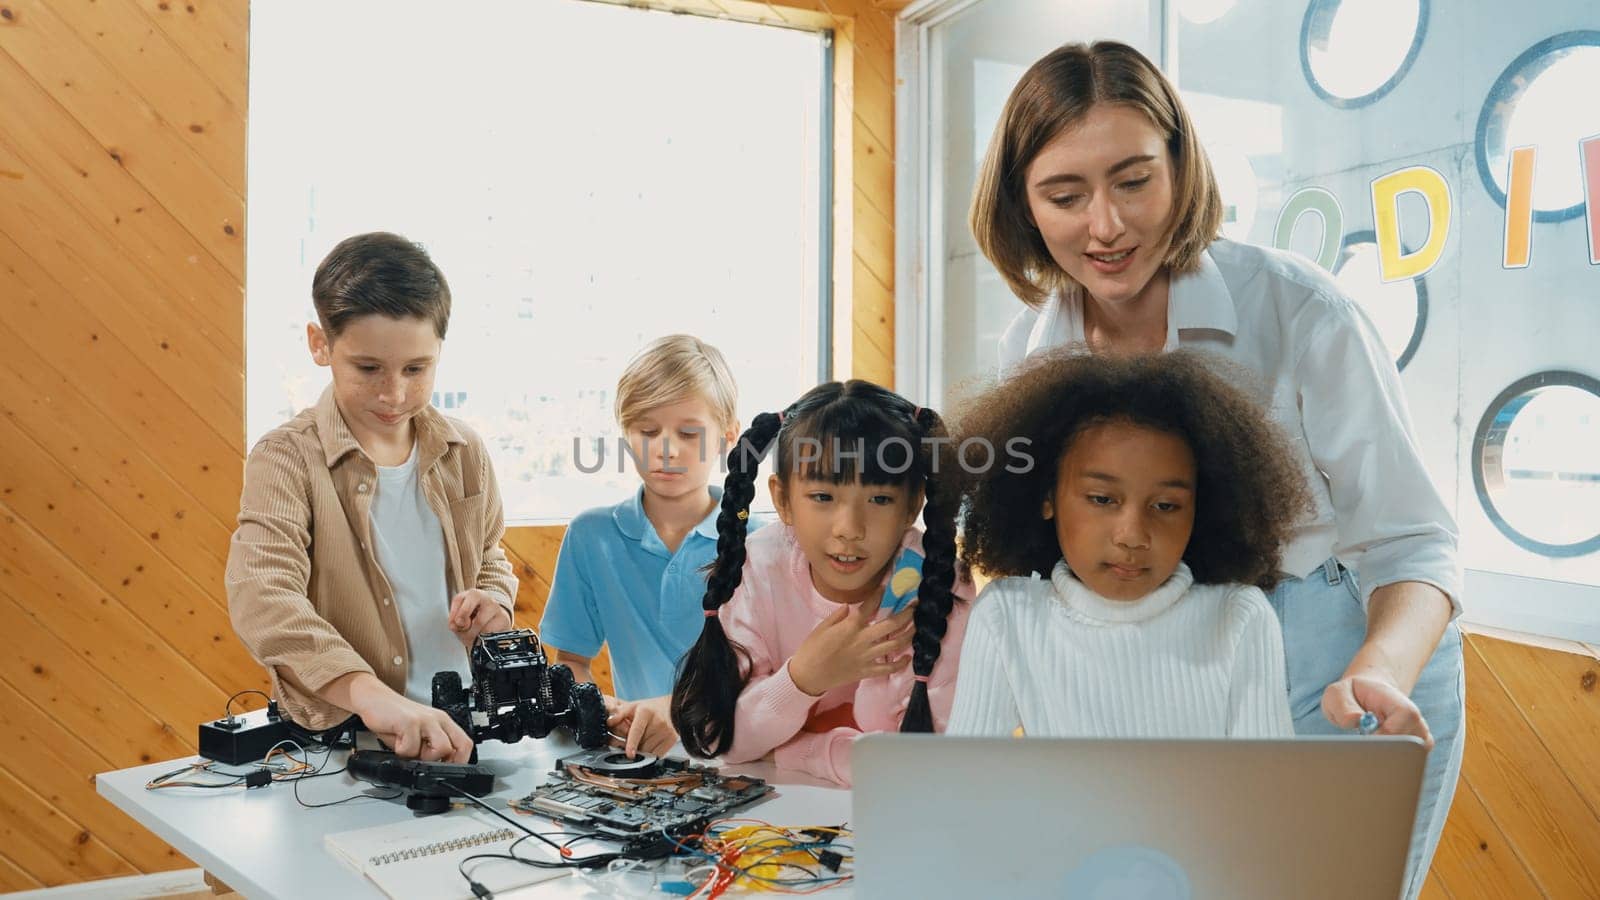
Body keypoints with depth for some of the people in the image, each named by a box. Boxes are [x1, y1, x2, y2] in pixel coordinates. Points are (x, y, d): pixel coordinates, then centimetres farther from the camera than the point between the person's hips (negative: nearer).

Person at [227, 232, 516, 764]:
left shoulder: (464, 453, 7)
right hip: (344, 737, -3)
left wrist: (494, 601, 1)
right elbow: (262, 597, -23)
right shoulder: (286, 460, -7)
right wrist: (371, 694, -37)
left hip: (463, 726, 3)